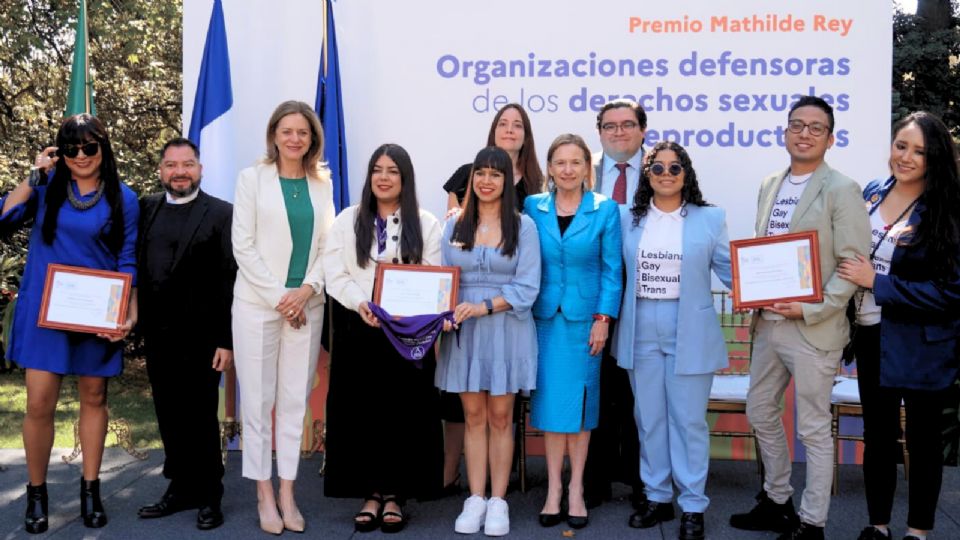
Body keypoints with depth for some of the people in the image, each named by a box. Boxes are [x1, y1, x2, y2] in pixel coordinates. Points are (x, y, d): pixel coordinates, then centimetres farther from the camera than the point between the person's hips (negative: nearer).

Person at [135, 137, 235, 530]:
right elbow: (136, 265, 10)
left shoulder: (222, 214, -4)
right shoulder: (146, 209, 10)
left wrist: (227, 340, -12)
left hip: (200, 333, -4)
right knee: (169, 416, 12)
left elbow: (231, 280, -8)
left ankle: (209, 496, 19)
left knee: (201, 417, 5)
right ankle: (181, 488, 26)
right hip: (157, 333, 5)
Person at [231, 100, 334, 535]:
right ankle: (264, 495, 11)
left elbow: (327, 246, 7)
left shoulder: (322, 184, 9)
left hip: (306, 304, 3)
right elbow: (243, 246, -4)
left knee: (295, 400, 5)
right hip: (258, 303, -3)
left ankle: (287, 494, 14)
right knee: (258, 400, 1)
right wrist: (279, 297, -9)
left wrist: (307, 289, -9)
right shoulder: (252, 178, 0)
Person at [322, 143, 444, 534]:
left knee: (403, 410, 0)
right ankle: (370, 492, 13)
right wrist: (361, 304, -17)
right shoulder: (347, 221, 9)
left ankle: (395, 494, 11)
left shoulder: (425, 224, 6)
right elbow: (335, 275, 1)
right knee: (361, 411, 2)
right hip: (358, 331, 1)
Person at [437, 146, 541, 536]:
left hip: (506, 329, -2)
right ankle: (475, 500, 15)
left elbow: (527, 286, -6)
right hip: (464, 331, 2)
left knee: (500, 417, 5)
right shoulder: (455, 225, 8)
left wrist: (485, 306, -18)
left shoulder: (523, 226, -1)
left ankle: (497, 502, 14)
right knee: (474, 416, 7)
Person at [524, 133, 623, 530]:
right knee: (550, 399, 3)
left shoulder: (605, 210, -1)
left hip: (585, 316, -1)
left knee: (580, 400, 4)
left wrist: (603, 319, -8)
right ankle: (554, 488, 13)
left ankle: (576, 490, 15)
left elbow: (612, 270, -1)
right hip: (545, 315, 1)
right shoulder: (533, 207, 3)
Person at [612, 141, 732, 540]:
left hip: (689, 331, -3)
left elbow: (729, 269, -2)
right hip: (641, 331, 3)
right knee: (649, 417, 12)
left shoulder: (710, 218, 1)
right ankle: (657, 497, 26)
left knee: (689, 419, 3)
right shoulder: (629, 219, 7)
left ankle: (692, 506, 16)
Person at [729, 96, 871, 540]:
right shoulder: (770, 186, 11)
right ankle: (777, 502, 35)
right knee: (760, 413, 17)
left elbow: (853, 265, -12)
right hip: (767, 322, 7)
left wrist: (810, 310, -19)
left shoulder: (842, 190, -8)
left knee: (813, 429, 4)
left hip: (813, 330, -7)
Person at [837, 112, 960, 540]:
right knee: (877, 435, 15)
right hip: (872, 336, 5)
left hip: (922, 345, -5)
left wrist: (876, 283, -21)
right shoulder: (872, 193, 2)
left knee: (922, 439, 12)